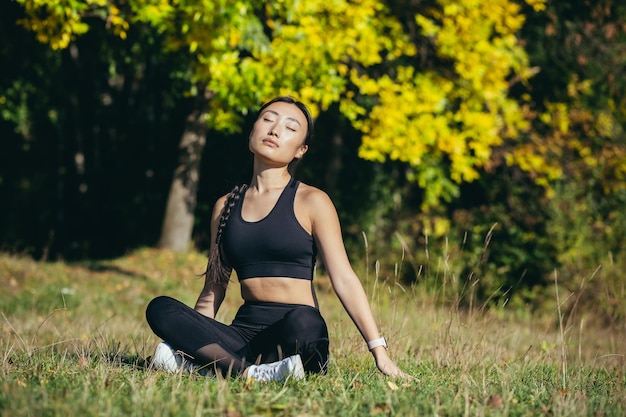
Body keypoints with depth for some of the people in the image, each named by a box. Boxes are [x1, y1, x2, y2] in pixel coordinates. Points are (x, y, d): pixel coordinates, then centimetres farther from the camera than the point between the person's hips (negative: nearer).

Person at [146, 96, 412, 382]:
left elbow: (344, 280, -4)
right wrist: (189, 339, 11)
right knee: (160, 309, -21)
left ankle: (204, 362, -24)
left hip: (300, 332, -4)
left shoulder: (310, 202, 2)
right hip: (245, 330, 4)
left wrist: (380, 353, -10)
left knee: (301, 321, -40)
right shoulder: (225, 206, 15)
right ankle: (253, 373, -33)